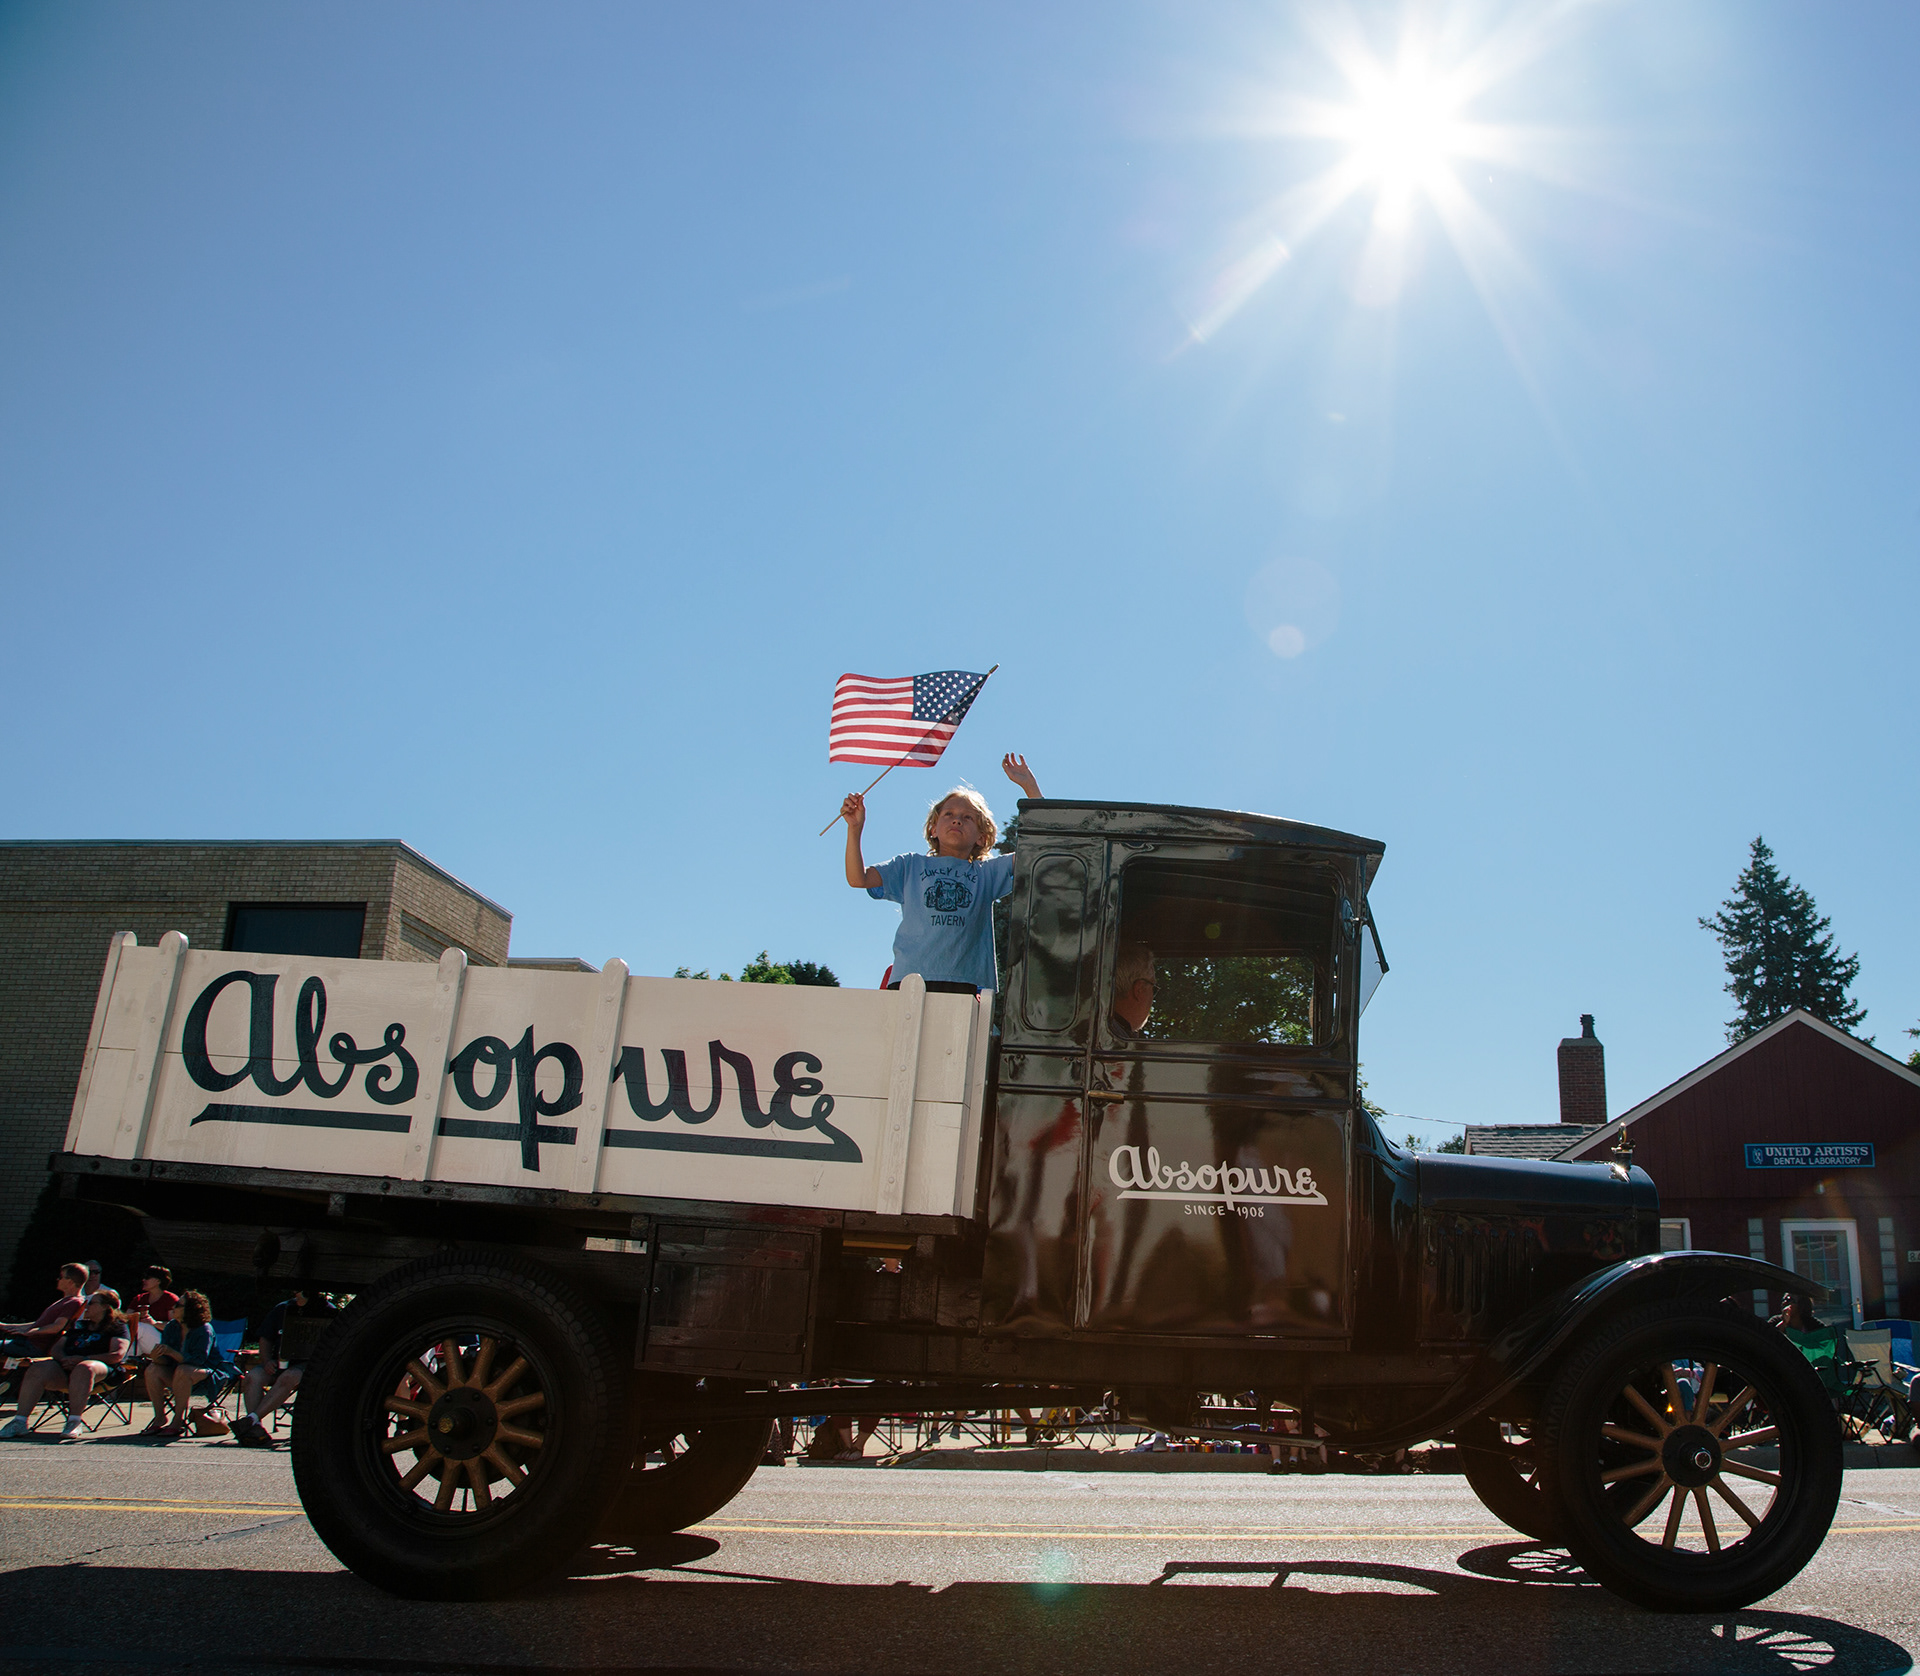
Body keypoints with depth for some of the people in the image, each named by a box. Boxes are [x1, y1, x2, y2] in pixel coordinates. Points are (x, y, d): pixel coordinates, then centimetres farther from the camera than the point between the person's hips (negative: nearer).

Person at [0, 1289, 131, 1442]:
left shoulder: (117, 1327, 11)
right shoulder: (78, 1325, 33)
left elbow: (117, 1355, -5)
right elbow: (57, 1347, 26)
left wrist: (83, 1359, -13)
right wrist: (63, 1358, 0)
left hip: (101, 1367, -6)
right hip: (67, 1367, 6)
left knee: (84, 1368, -42)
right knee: (37, 1370, -23)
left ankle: (74, 1422, -45)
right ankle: (19, 1422, -25)